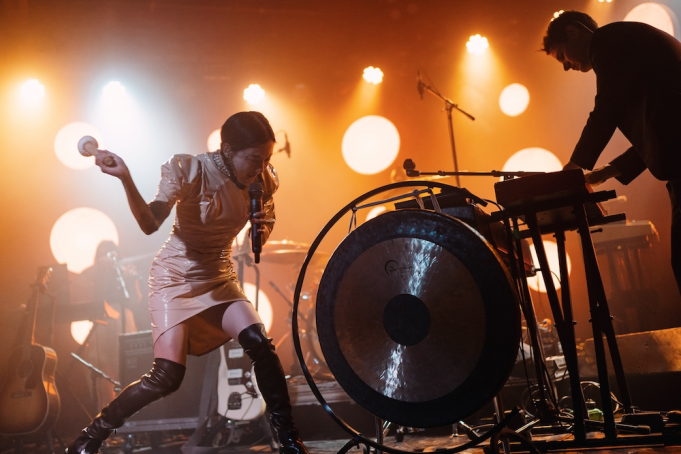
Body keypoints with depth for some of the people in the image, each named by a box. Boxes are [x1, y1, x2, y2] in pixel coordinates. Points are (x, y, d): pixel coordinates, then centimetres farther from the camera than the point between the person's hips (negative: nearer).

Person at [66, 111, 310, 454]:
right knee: (167, 376, -12)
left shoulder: (262, 180, -4)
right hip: (176, 276, -4)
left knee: (259, 343, -19)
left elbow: (266, 224, 11)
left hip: (219, 278, 4)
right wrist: (126, 179, -42)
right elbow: (149, 224, -27)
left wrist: (262, 229, -13)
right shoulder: (190, 169, -19)